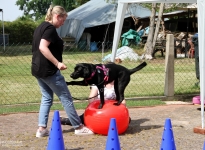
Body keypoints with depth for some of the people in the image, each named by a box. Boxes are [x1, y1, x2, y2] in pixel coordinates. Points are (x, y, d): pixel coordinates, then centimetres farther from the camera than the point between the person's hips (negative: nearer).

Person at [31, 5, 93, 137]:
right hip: (48, 70, -10)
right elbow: (43, 47, -26)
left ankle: (42, 129, 8)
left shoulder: (41, 27, 16)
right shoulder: (50, 28, -14)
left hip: (38, 69, 10)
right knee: (66, 98, -1)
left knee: (47, 98, 14)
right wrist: (57, 63, -26)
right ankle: (79, 127, 6)